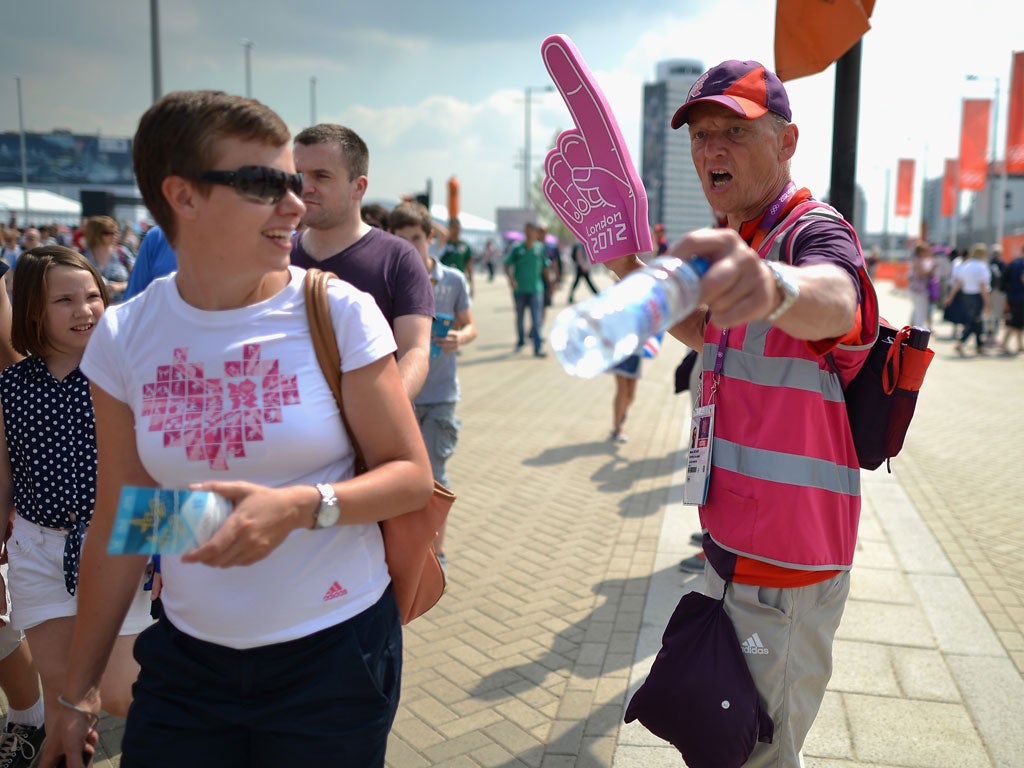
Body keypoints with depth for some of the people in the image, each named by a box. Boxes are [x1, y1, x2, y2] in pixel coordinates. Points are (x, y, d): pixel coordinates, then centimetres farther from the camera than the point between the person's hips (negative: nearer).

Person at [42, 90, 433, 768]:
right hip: (186, 660, 2)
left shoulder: (338, 312, -12)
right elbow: (118, 523, 3)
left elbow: (413, 476, -8)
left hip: (335, 653, -2)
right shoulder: (125, 336, -4)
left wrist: (301, 506, -26)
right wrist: (79, 691, 9)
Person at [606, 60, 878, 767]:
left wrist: (775, 286, -68)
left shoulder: (813, 230, -19)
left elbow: (834, 300, -44)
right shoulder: (746, 242, 11)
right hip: (734, 550, 9)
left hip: (784, 574, -9)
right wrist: (633, 272, 12)